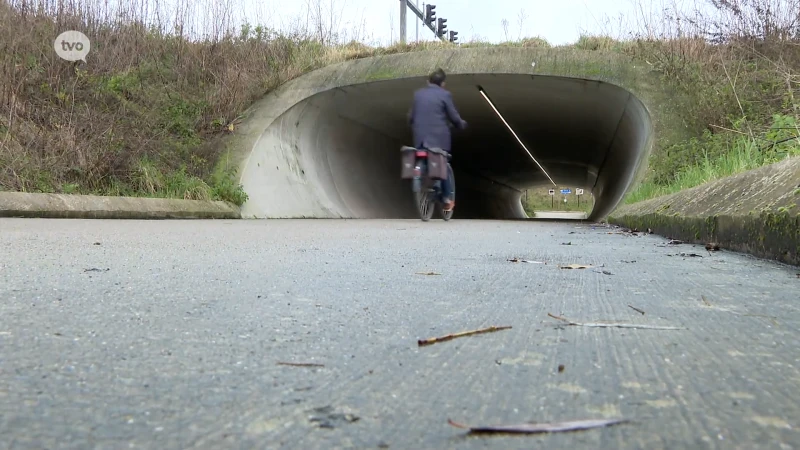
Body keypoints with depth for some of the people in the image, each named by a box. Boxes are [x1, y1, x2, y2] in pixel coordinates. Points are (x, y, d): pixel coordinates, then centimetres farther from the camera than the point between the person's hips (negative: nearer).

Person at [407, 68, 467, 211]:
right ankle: (447, 198, 8)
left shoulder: (418, 94, 9)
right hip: (439, 137, -3)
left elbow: (411, 116, 13)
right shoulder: (445, 95, -5)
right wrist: (462, 124, 16)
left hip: (420, 137, 3)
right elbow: (454, 117, -4)